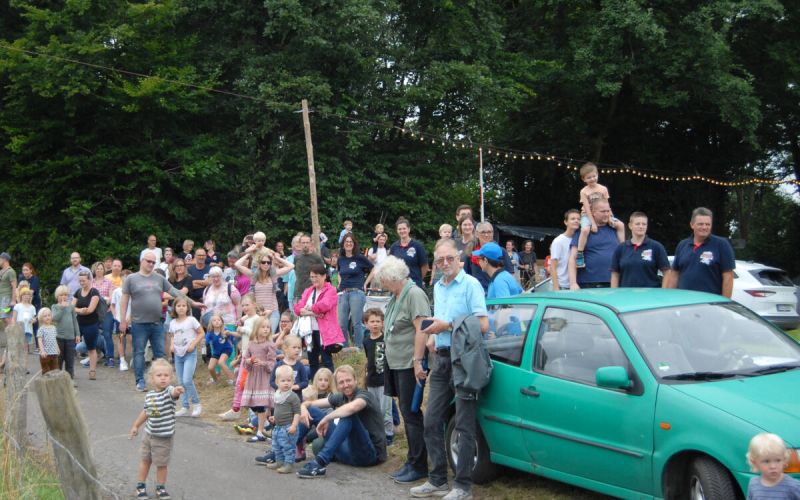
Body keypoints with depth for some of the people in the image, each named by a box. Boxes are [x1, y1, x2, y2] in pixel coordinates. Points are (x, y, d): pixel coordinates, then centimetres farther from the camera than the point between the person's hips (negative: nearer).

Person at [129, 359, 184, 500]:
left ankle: (160, 488, 27)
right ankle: (140, 486, 36)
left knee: (161, 464, 7)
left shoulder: (169, 391, -19)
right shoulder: (149, 395, -3)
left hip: (164, 437, -4)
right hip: (148, 434, 4)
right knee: (145, 460, 19)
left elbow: (174, 392, -45)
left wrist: (177, 391, -69)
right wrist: (136, 426, 23)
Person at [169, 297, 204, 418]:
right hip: (178, 354, 6)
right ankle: (185, 407, 17)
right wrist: (172, 345, 2)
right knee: (181, 382, 8)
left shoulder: (191, 320, -7)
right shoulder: (173, 323, 8)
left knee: (187, 380, -16)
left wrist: (193, 344, -15)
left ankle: (196, 404, 1)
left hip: (190, 353, -6)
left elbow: (201, 333, -4)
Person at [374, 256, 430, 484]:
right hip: (396, 363, 10)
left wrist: (417, 361, -24)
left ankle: (418, 466, 3)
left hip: (409, 364, -10)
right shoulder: (395, 296, 15)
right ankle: (412, 462, 24)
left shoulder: (414, 295, -15)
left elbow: (421, 330, -21)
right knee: (406, 412, 15)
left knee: (411, 413, -5)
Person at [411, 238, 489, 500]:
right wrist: (419, 360, 17)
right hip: (441, 359, 8)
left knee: (464, 425, -2)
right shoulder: (438, 287, 16)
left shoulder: (470, 284, -7)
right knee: (432, 422, 8)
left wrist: (448, 325, -13)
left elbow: (483, 325, -16)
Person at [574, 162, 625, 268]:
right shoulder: (584, 191, -10)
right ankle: (579, 255, -31)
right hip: (588, 216, -4)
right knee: (585, 229, -35)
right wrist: (593, 223, -21)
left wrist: (609, 218, -11)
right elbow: (587, 208, -15)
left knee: (620, 225, -7)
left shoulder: (603, 189, -1)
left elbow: (606, 205, 1)